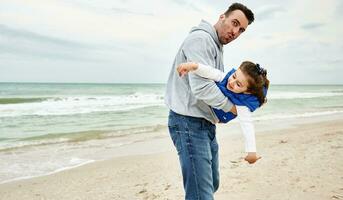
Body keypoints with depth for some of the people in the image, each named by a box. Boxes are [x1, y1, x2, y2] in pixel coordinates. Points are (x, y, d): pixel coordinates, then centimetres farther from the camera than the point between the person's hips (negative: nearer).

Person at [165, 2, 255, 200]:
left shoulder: (217, 47, 20)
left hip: (206, 123, 11)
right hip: (189, 122, -11)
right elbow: (201, 87, -24)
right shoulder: (200, 39, -14)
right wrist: (230, 107, -10)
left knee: (212, 184, 19)